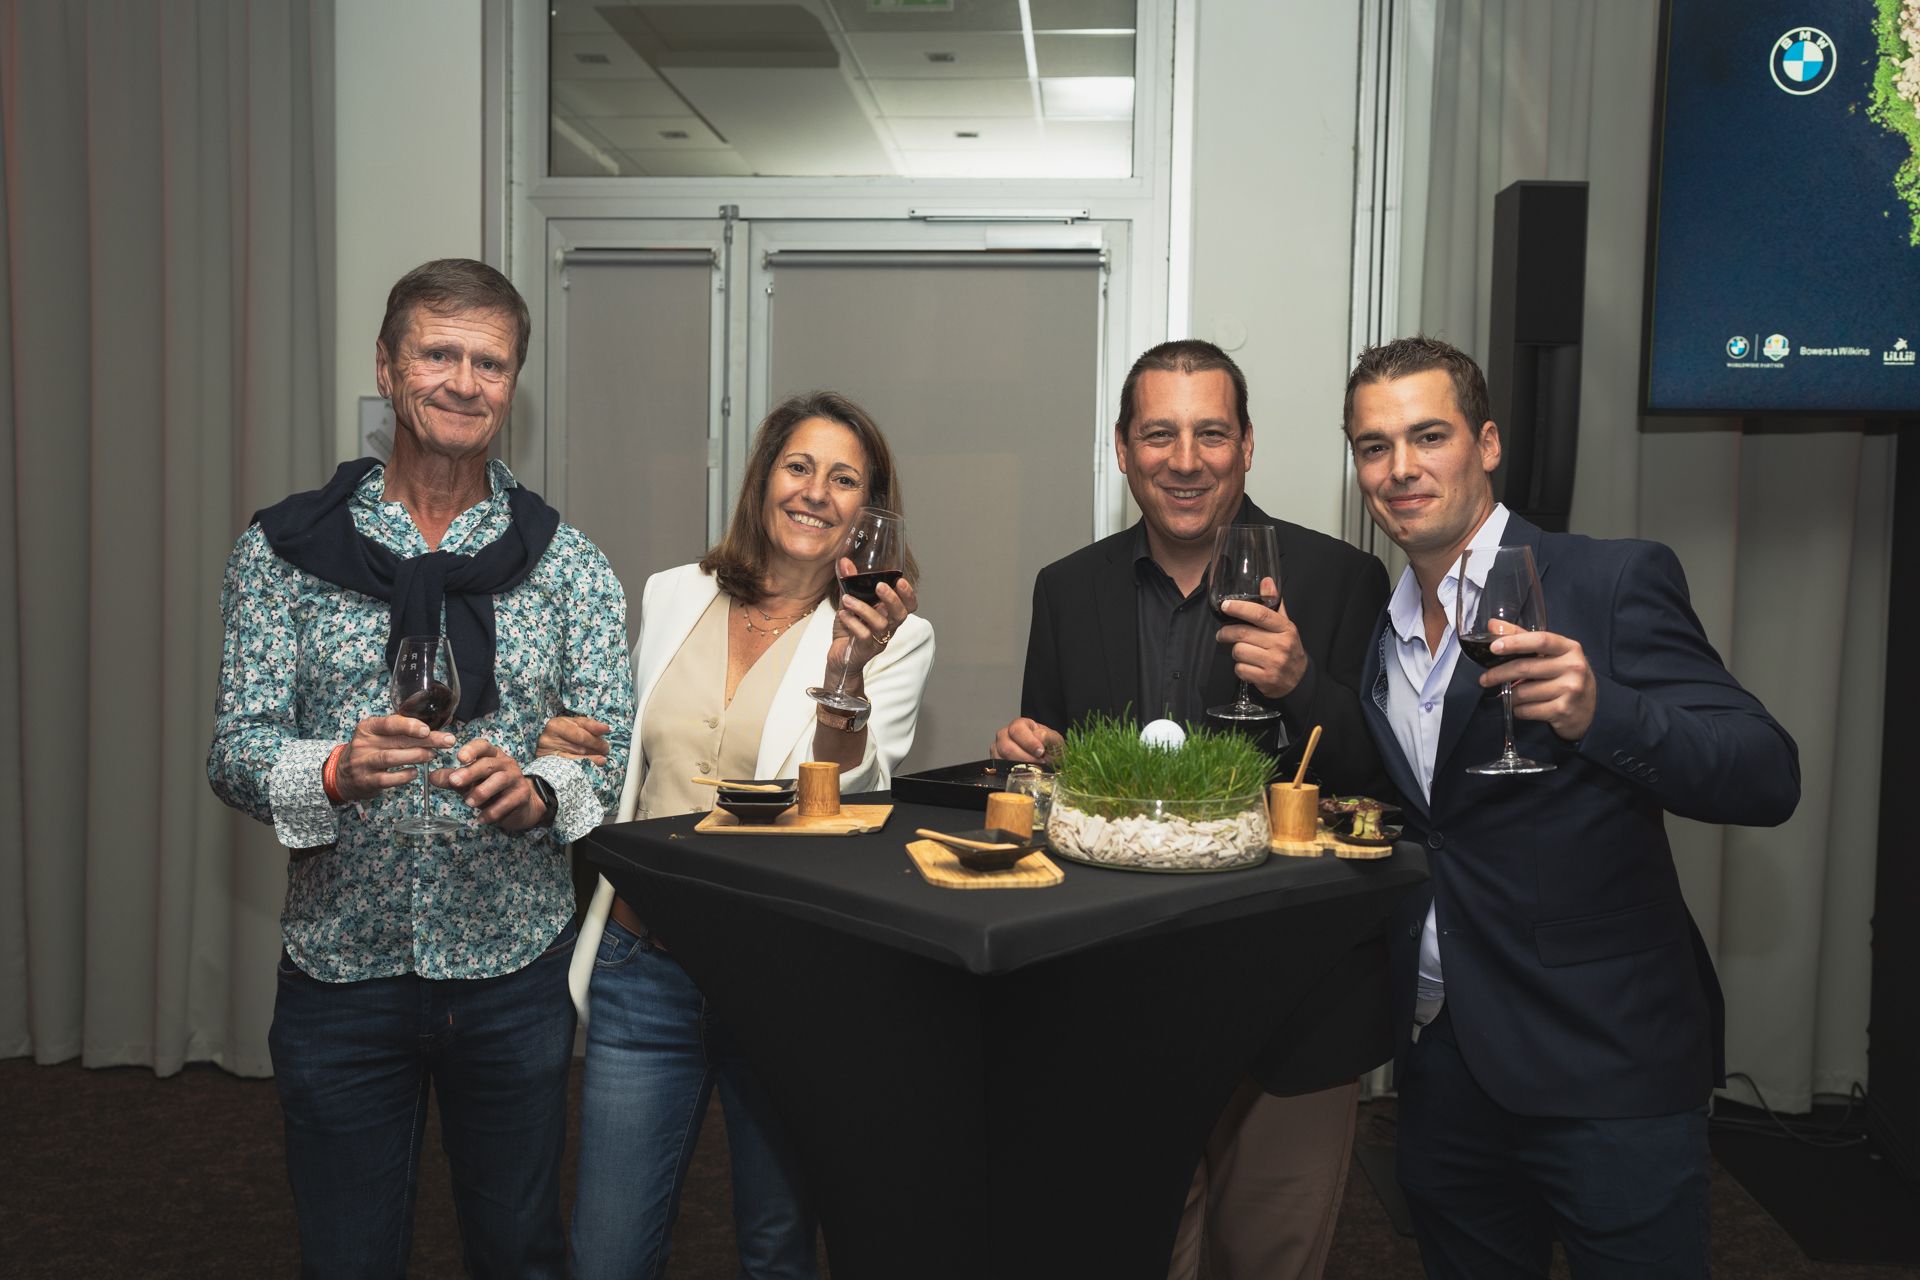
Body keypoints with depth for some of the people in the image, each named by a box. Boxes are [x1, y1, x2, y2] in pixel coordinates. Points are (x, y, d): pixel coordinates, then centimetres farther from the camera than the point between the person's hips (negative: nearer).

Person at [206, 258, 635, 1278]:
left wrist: (535, 791, -24)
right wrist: (337, 770, -26)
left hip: (515, 965, 1)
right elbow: (237, 750, -5)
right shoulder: (284, 549, -1)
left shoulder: (569, 565, 1)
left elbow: (612, 750, -3)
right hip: (341, 963, 0)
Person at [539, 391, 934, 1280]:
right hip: (643, 965, 3)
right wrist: (572, 747, -1)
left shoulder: (892, 635, -4)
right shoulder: (670, 598, 7)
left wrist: (845, 674, -29)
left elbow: (847, 808, -15)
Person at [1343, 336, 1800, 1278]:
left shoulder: (1617, 582, -10)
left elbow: (1769, 778, -16)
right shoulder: (1372, 628, 9)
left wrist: (1600, 713, -33)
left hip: (1604, 1065, -5)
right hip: (1442, 1062, 6)